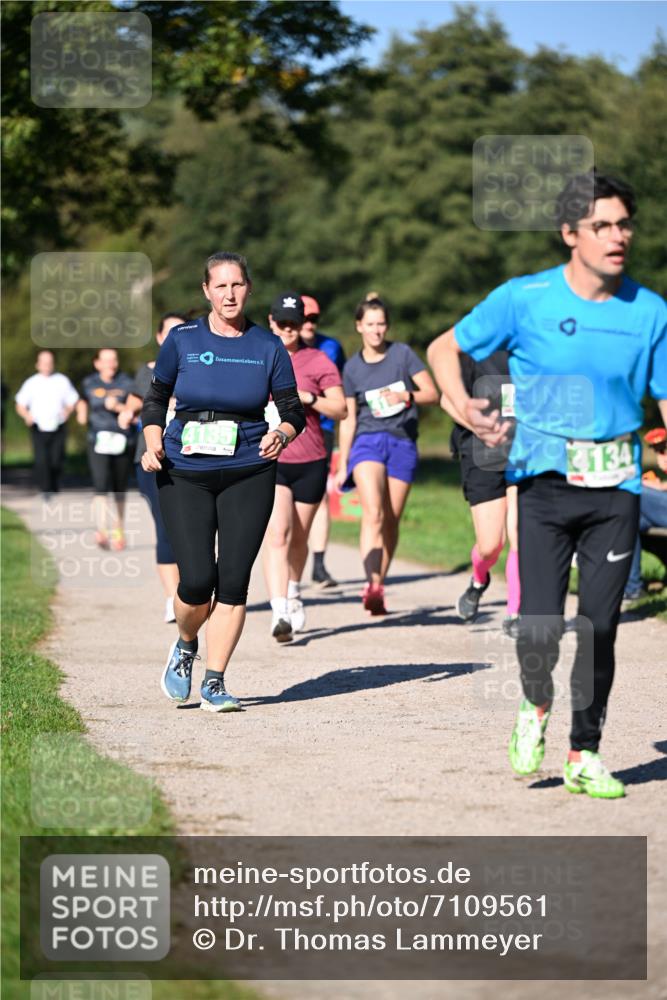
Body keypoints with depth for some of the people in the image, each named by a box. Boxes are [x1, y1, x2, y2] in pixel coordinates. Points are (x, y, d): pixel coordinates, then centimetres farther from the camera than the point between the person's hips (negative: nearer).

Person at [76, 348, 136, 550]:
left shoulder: (126, 384, 0)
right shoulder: (89, 383, 7)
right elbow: (83, 400, 29)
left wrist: (118, 407, -20)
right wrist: (82, 413, 10)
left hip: (122, 441, 0)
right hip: (99, 441, 0)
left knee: (119, 490, 10)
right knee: (101, 484, -19)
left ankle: (118, 531, 29)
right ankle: (101, 529, -31)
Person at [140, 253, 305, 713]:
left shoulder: (268, 346, 2)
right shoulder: (182, 340, 1)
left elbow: (294, 411, 6)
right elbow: (156, 400, 12)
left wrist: (281, 434, -15)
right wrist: (154, 445, -5)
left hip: (249, 473, 1)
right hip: (185, 475, -1)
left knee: (233, 580, -5)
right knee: (197, 579, -10)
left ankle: (215, 683, 7)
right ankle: (185, 647, 22)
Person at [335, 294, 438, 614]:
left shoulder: (402, 354, 3)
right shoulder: (352, 368, 9)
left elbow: (432, 393, 2)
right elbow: (348, 419, 14)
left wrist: (406, 396, -17)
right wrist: (342, 464, 13)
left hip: (402, 442, 0)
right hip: (367, 441, 0)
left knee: (391, 520, 1)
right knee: (373, 513, -21)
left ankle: (378, 587, 14)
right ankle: (372, 584, -34)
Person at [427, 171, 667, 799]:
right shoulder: (526, 299, -3)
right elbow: (444, 350, 7)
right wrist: (464, 406, -11)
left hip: (616, 488, 2)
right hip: (544, 484, -2)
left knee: (599, 628, 4)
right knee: (540, 627, -10)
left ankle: (584, 755, 19)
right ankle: (535, 707, 23)